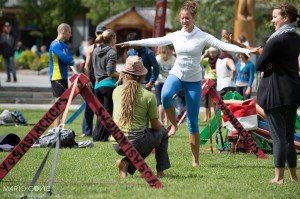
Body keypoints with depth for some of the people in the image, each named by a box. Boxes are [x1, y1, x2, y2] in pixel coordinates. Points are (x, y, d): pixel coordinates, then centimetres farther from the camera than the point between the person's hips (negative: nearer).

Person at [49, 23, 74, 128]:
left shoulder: (64, 46, 16)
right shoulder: (56, 45, -14)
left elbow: (70, 60, 11)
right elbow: (66, 59, -21)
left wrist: (68, 60, -9)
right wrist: (70, 60, -1)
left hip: (63, 77, 10)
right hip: (57, 77, -10)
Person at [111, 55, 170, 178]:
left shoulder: (117, 91, 2)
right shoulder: (148, 96, -7)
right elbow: (156, 126, 3)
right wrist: (160, 127, 26)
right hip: (136, 143, -4)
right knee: (162, 132, 26)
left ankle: (126, 163, 7)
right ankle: (160, 171, 18)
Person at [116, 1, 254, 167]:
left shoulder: (203, 36, -8)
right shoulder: (175, 36, 2)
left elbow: (223, 45, -16)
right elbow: (155, 41, 10)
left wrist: (245, 50, -29)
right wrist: (131, 43, 11)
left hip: (194, 80, -2)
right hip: (176, 74, 2)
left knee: (192, 121, -1)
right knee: (165, 95, -34)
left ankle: (195, 160, 7)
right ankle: (173, 124, -6)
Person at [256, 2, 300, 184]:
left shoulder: (277, 40, -16)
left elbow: (259, 65, -12)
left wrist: (269, 65, 6)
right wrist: (274, 65, 0)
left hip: (276, 93, -8)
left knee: (278, 136, -4)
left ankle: (279, 177, -2)